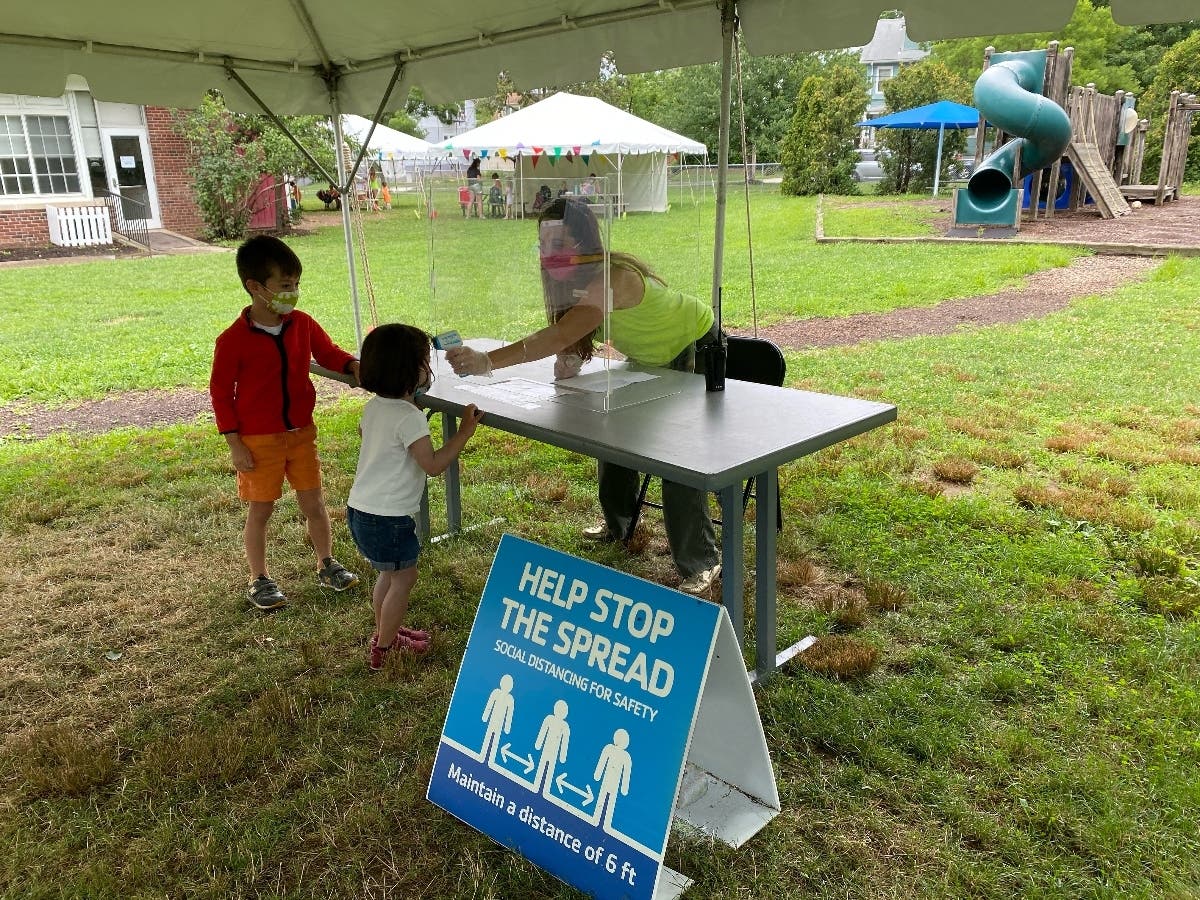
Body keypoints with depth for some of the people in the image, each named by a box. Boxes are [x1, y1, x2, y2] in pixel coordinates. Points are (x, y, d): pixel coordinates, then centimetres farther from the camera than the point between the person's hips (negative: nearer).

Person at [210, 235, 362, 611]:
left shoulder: (302, 324, -2)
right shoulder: (233, 340, -15)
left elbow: (327, 352, 13)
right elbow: (220, 391, -8)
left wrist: (353, 365, -10)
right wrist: (234, 444, -10)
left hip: (301, 432, 4)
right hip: (258, 439, -4)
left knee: (314, 502, 11)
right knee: (260, 509, 7)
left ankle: (327, 564, 29)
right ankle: (259, 579, 23)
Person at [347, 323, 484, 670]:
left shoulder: (373, 407, 5)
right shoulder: (409, 417, -23)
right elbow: (433, 464, -22)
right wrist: (465, 432, -17)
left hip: (360, 508, 9)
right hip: (389, 517, -9)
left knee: (389, 573, 24)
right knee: (403, 577, 6)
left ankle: (385, 632, 40)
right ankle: (384, 650, 16)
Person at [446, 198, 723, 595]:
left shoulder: (613, 279, -38)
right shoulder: (576, 278, -10)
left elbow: (560, 336, -48)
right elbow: (568, 339, -7)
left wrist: (487, 361, -55)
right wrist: (569, 362, -32)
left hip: (696, 350, -9)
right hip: (651, 358, 9)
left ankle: (701, 563, -4)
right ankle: (619, 523, 32)